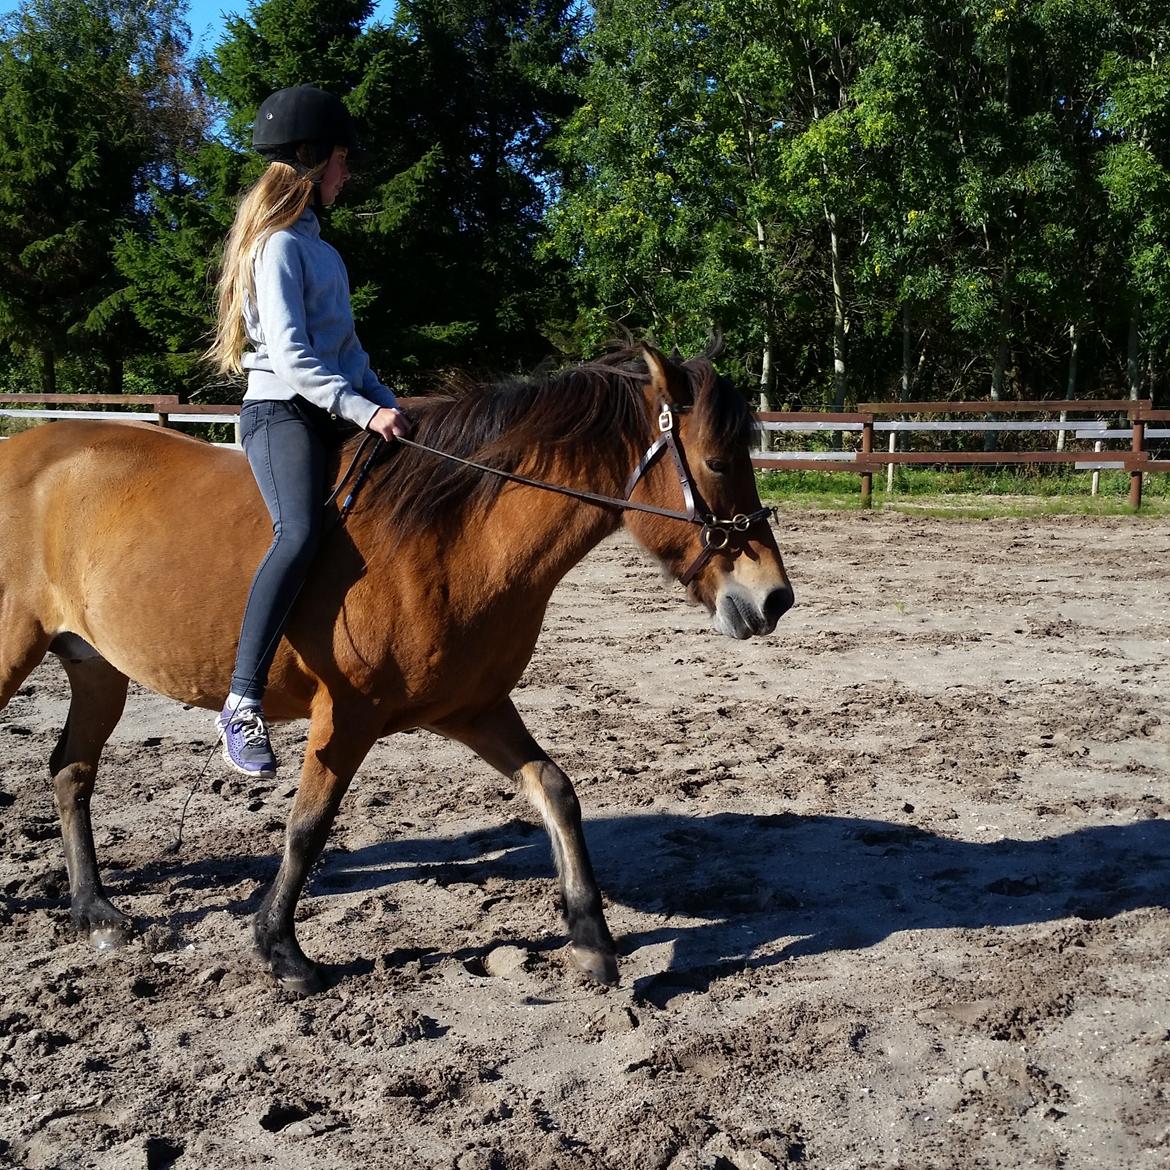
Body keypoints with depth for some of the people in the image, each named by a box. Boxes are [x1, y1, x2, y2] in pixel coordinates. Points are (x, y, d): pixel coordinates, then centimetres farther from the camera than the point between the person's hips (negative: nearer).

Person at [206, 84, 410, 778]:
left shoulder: (320, 246, 21)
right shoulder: (279, 247, -8)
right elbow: (291, 358, -18)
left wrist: (392, 407, 12)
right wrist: (366, 409, -23)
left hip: (337, 413, 10)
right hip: (283, 411, -10)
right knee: (302, 531, -33)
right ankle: (244, 705, -34)